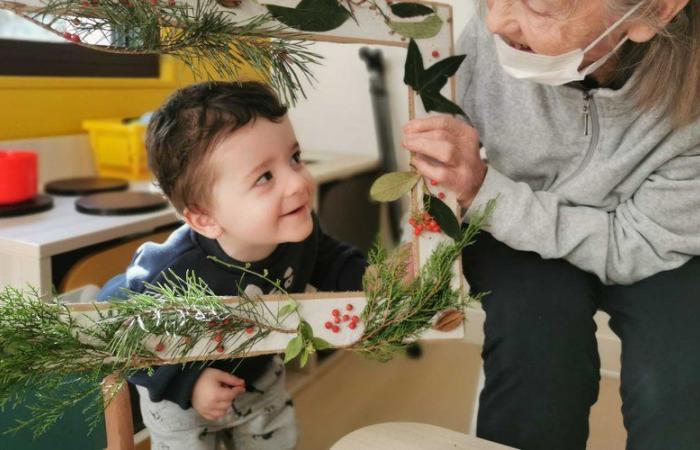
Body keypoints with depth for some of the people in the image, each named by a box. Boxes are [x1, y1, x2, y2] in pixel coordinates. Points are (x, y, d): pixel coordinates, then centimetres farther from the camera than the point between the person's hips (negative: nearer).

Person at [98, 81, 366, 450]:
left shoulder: (300, 232, -28)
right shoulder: (173, 274, -43)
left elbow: (333, 262, -6)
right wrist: (185, 382, -32)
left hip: (259, 378, 5)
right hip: (179, 397, -4)